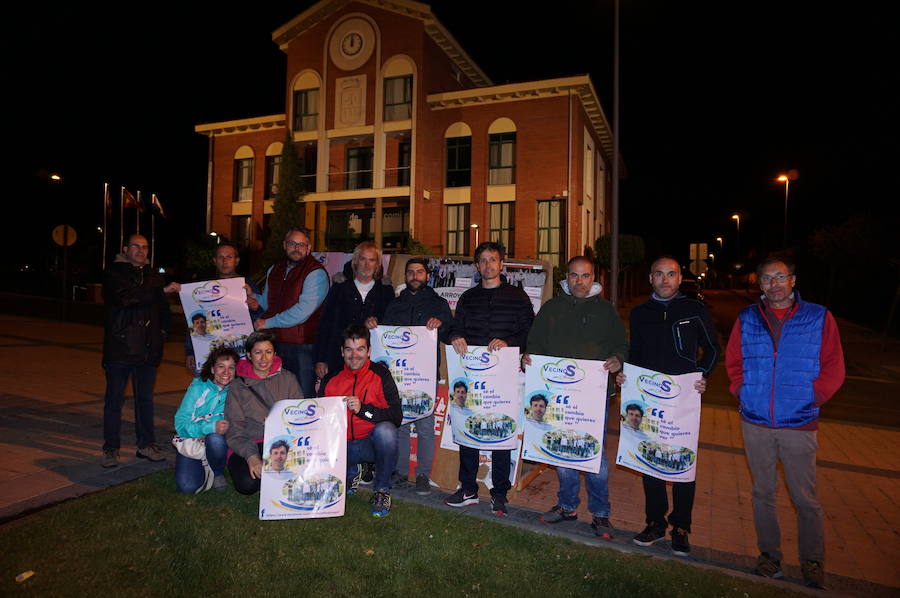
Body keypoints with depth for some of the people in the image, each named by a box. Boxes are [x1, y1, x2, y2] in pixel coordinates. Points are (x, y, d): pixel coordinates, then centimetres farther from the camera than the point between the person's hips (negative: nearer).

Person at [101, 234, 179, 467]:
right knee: (114, 398, 3)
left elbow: (163, 309, 22)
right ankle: (111, 448, 14)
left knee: (145, 398, 11)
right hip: (119, 348, -4)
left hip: (147, 349, 5)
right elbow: (126, 297, -20)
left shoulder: (153, 277, 15)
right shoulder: (113, 273, -1)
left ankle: (146, 444, 20)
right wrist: (162, 291, -26)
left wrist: (163, 331, 9)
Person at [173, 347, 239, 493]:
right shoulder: (197, 387, -11)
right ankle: (204, 469, 16)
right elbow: (180, 423, -15)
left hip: (218, 442, 1)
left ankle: (217, 473, -4)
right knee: (187, 486, -20)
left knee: (216, 438, -34)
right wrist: (211, 427, -31)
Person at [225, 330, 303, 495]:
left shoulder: (287, 378, 6)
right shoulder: (238, 386, 2)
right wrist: (251, 456, -22)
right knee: (247, 484, -29)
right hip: (250, 444, -1)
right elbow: (234, 429, -5)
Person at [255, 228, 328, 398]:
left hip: (303, 347, -6)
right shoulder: (274, 270, 13)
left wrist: (268, 323, -12)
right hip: (275, 343, 6)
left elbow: (303, 311, -19)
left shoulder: (315, 273, -10)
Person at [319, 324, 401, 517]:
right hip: (342, 445, 4)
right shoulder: (331, 379, 4)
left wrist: (363, 409, -25)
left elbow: (397, 417, -14)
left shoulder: (380, 374, -6)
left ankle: (382, 490, -8)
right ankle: (351, 472, 15)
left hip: (372, 443, -3)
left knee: (385, 431, -35)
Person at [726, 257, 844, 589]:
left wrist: (811, 398, -7)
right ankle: (769, 553, 28)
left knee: (805, 498, 6)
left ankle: (812, 562, 25)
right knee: (763, 492, 13)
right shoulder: (747, 319, 5)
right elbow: (733, 362, 10)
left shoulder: (819, 318, 0)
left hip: (799, 425, -2)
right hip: (755, 423, 2)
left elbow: (833, 369, 1)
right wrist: (742, 391, -2)